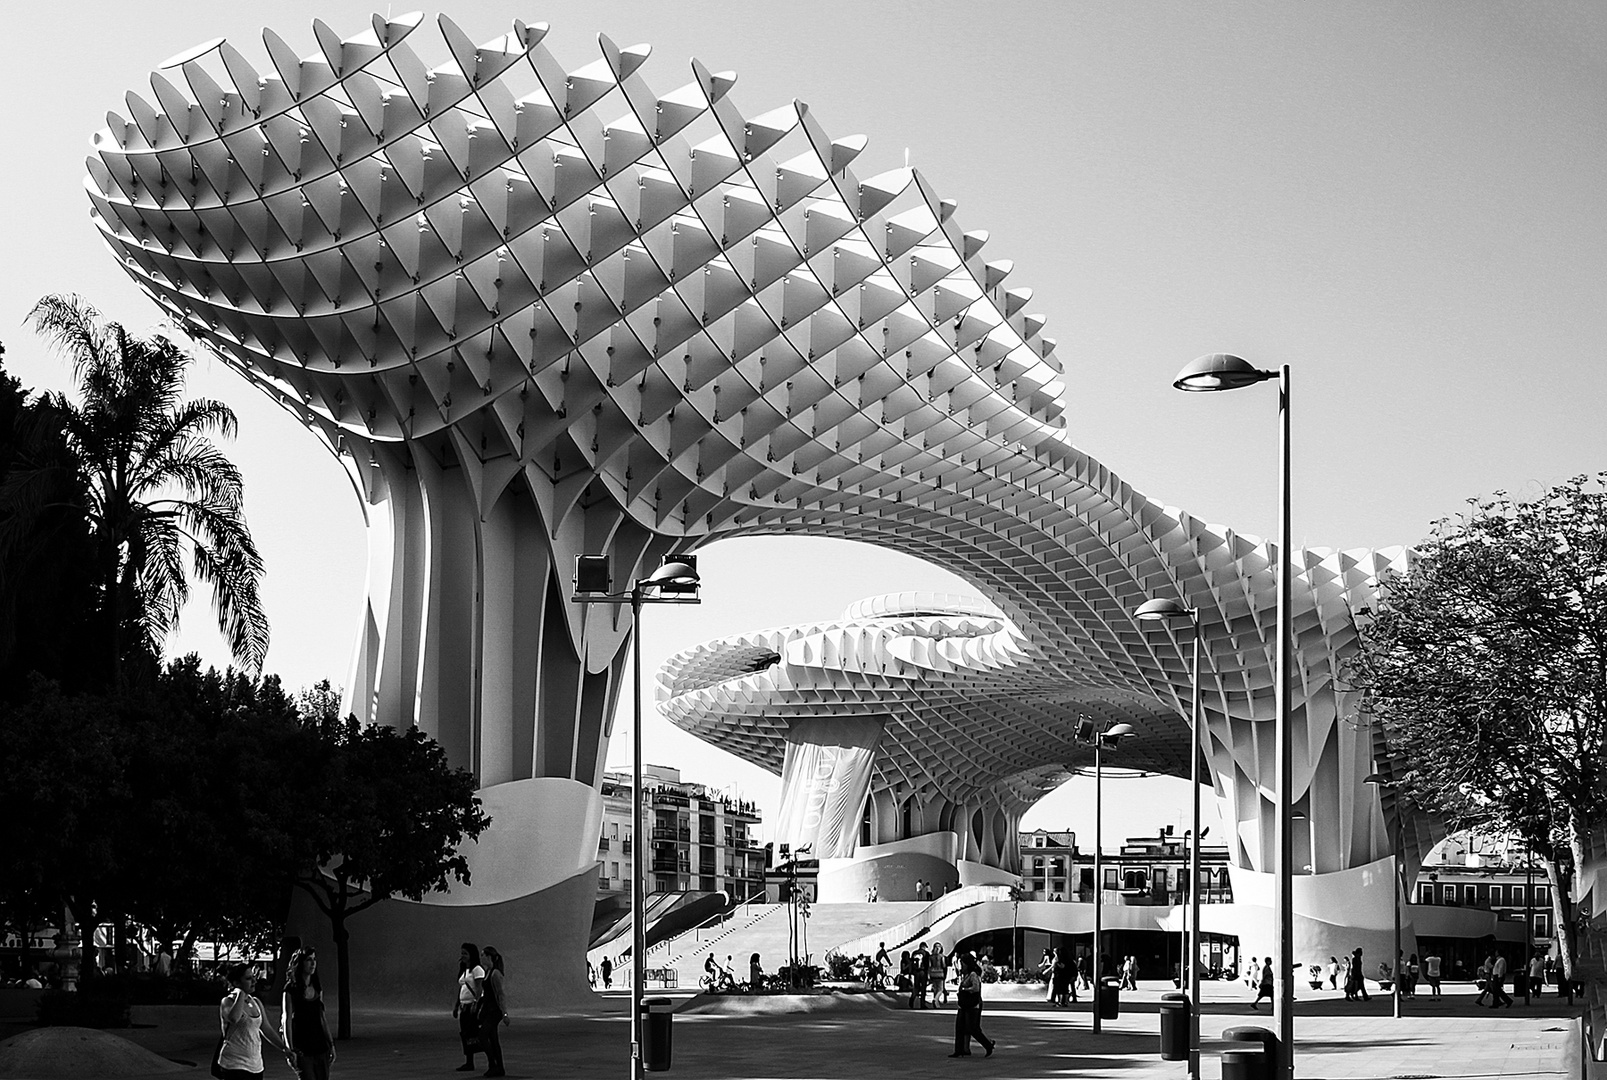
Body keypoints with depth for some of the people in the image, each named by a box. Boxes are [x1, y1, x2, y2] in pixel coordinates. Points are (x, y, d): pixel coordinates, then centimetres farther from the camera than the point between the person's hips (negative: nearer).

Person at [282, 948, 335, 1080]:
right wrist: (290, 1049, -15)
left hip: (320, 1045, 5)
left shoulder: (317, 987, 10)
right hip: (302, 1047, -5)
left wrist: (331, 1044, 14)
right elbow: (287, 1020, -9)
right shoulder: (291, 989, -7)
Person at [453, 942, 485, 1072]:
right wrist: (456, 1005, 19)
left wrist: (475, 1003, -26)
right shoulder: (464, 970, 18)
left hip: (473, 1005, -9)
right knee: (464, 1034, 6)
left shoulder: (477, 970, -9)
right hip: (464, 1006, 9)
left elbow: (479, 988, -17)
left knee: (472, 1034, -12)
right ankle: (468, 1063, 10)